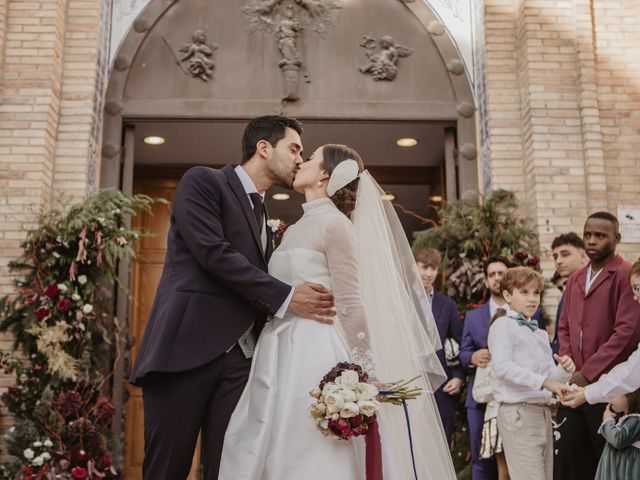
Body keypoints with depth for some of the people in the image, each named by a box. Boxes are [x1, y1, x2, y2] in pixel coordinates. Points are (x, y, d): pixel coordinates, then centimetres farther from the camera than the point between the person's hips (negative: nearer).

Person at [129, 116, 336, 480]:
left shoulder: (264, 220, 23)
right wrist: (285, 297, -13)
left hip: (240, 358, 6)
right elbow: (213, 252, -12)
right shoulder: (203, 181, 3)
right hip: (187, 349, -6)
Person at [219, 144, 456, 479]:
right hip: (283, 355, 8)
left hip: (315, 356, -8)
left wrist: (361, 372, -15)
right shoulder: (297, 228, 18)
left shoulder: (334, 223, -7)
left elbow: (350, 303, -13)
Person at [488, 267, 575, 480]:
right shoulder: (504, 325, -3)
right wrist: (543, 382, -23)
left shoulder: (541, 334, 20)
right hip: (519, 413, -8)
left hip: (543, 412, 8)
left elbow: (550, 377, 16)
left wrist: (564, 370, -6)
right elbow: (502, 366, -18)